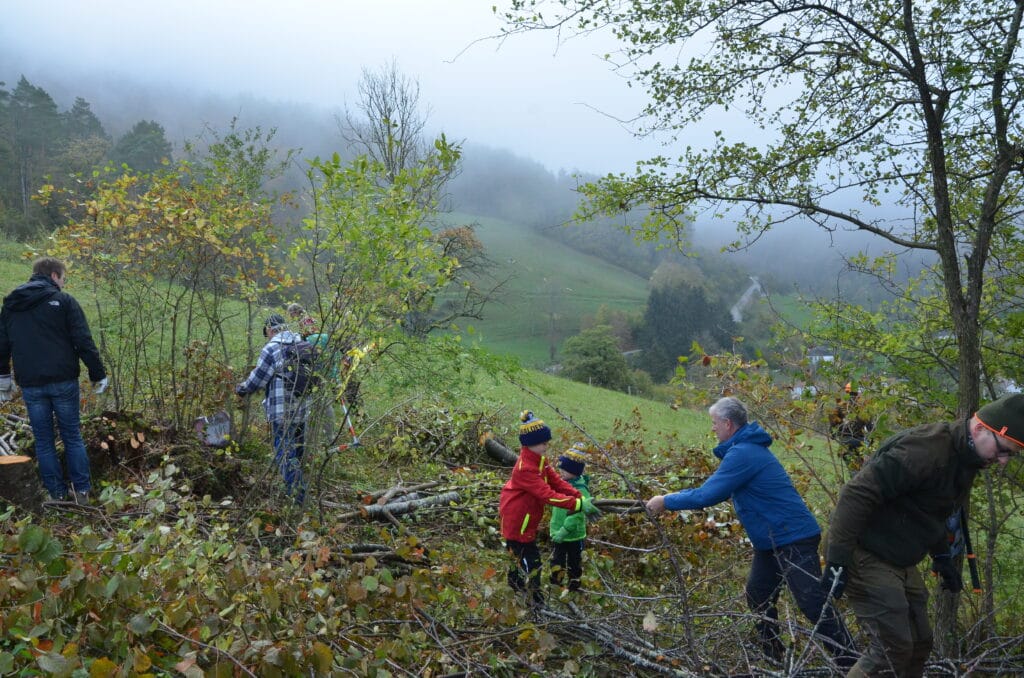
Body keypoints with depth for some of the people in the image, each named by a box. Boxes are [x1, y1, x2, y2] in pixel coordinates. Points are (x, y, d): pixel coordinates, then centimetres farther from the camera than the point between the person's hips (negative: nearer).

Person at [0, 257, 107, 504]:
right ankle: (82, 491, 9)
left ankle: (57, 494, 13)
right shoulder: (63, 300, -4)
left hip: (30, 384, 3)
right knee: (72, 436, 8)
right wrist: (98, 375, -2)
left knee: (43, 441, 10)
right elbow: (84, 342, -8)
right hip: (63, 381, -3)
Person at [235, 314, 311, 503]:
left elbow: (256, 379, -7)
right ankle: (300, 492, 28)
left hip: (282, 411, -7)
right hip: (303, 409, 7)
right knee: (297, 452, 19)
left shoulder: (271, 349, -11)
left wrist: (240, 389, 13)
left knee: (284, 454, -2)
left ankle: (296, 497, -8)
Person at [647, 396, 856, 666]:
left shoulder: (742, 454, -22)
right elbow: (717, 488, 20)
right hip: (772, 539, 11)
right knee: (758, 597, 18)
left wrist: (666, 502, -14)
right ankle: (772, 655, 32)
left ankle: (851, 663, 0)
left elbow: (708, 495, -24)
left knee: (813, 603, -8)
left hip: (793, 538, -11)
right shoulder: (746, 448, 11)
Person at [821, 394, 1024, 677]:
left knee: (919, 643, 15)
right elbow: (857, 494, -30)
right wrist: (838, 559, -31)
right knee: (893, 648, -10)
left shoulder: (963, 460, 7)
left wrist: (941, 556, 20)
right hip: (866, 558, -10)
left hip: (900, 563, 10)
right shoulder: (925, 448, -25)